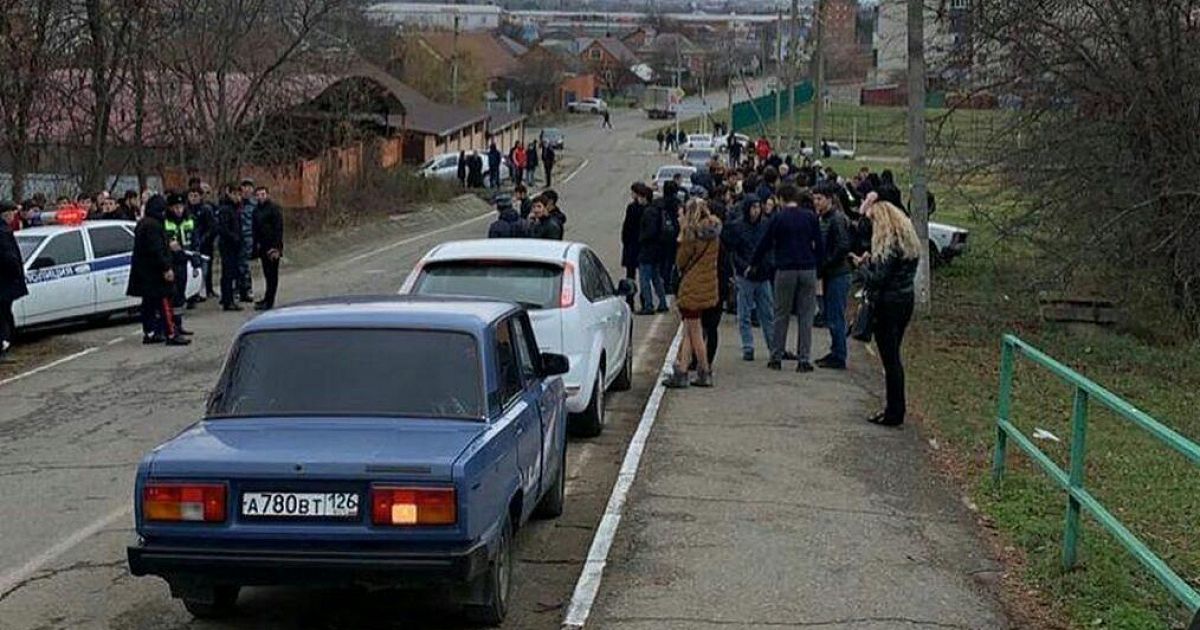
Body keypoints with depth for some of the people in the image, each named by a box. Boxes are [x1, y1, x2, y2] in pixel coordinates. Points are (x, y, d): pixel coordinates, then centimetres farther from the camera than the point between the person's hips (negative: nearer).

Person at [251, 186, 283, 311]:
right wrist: (256, 245, 10)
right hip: (263, 247, 7)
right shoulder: (256, 210, 14)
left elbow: (278, 228, -14)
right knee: (267, 274, 13)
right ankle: (268, 299, 21)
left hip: (272, 246, -7)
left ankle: (269, 302, -4)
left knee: (272, 274, -4)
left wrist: (276, 247, -19)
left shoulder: (274, 208, -9)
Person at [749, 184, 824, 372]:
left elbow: (765, 243, 5)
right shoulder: (811, 217, 4)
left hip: (785, 270, -1)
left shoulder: (779, 218, -1)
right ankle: (803, 359, 0)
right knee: (806, 315, 4)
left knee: (781, 315, 8)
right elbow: (819, 245, 4)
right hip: (808, 270, 1)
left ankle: (776, 358, 10)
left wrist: (753, 264, 18)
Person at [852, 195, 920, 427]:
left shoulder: (889, 245, -19)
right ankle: (896, 409, 23)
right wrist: (869, 262, 8)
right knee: (894, 357, 17)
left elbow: (877, 278, -21)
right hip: (905, 301, 9)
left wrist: (862, 264, -4)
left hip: (887, 304, -9)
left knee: (890, 359, -2)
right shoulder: (908, 241, 10)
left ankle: (894, 413, 3)